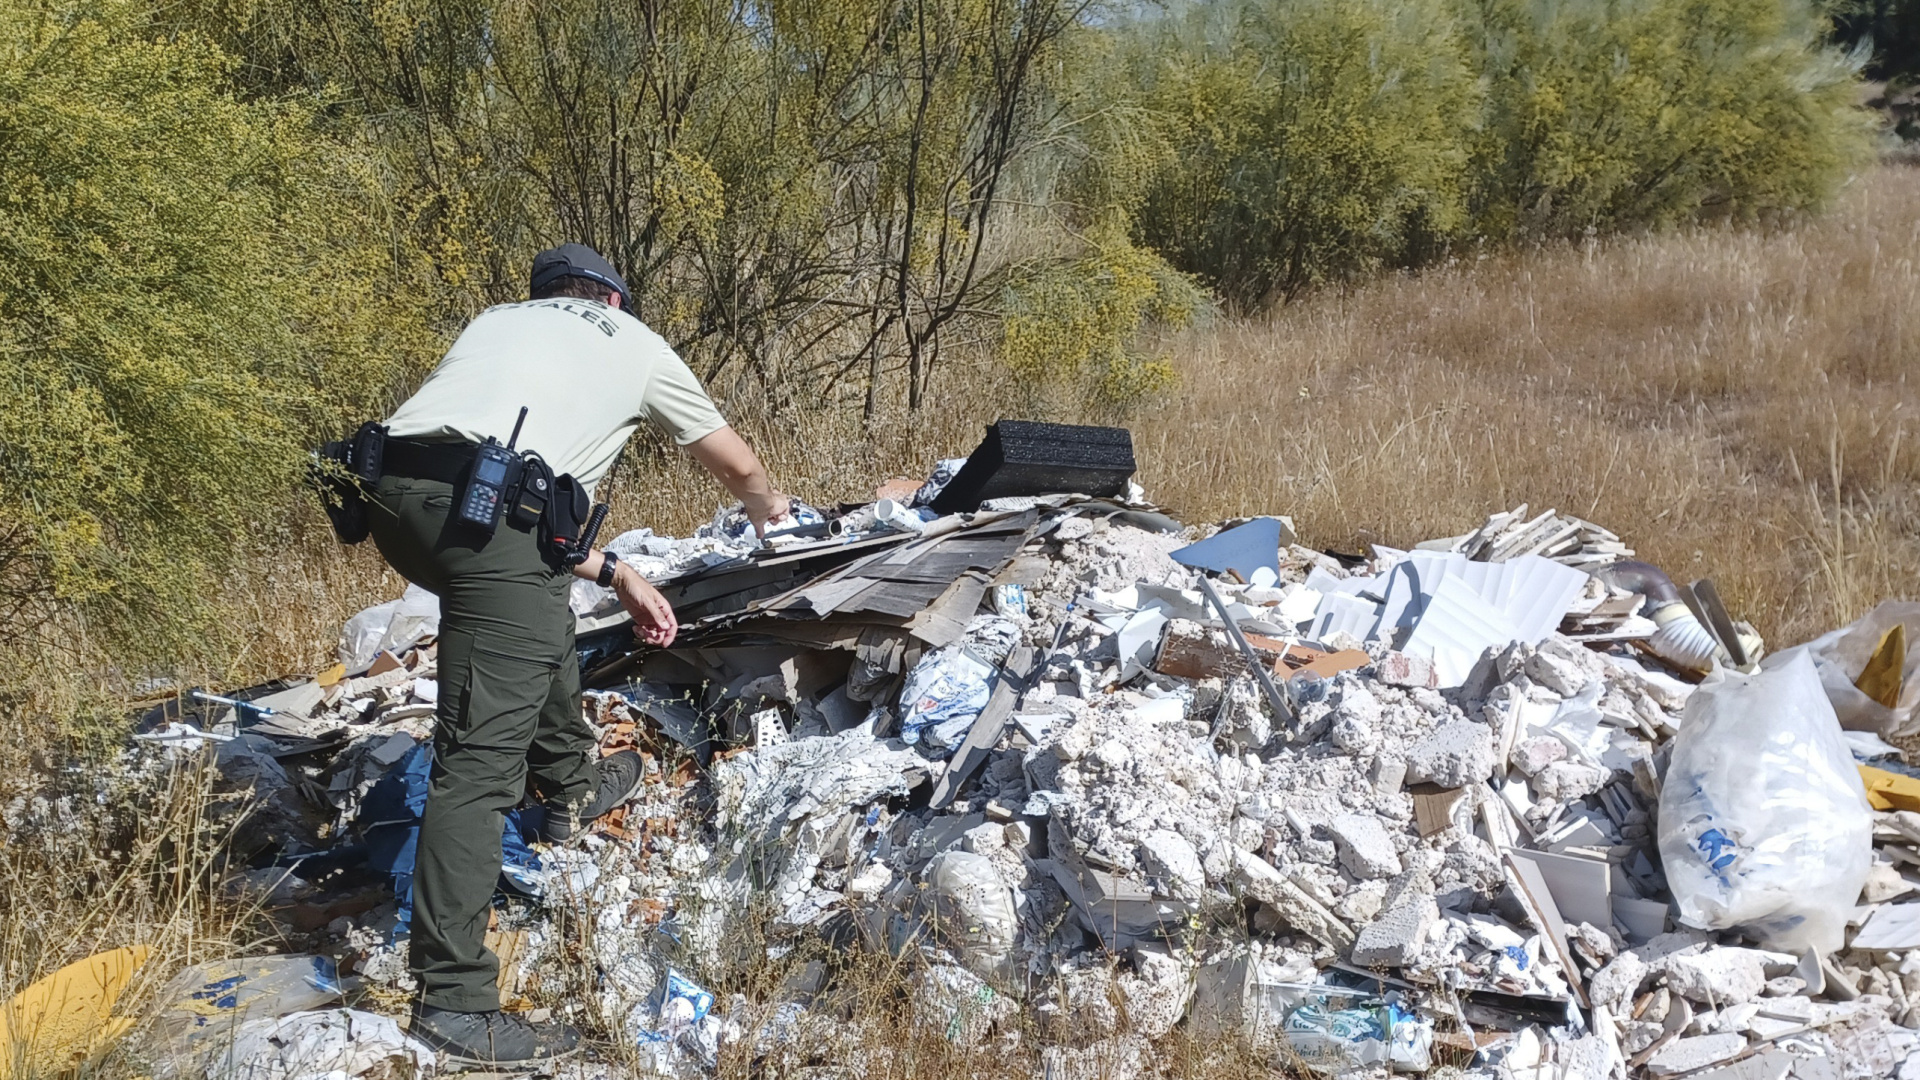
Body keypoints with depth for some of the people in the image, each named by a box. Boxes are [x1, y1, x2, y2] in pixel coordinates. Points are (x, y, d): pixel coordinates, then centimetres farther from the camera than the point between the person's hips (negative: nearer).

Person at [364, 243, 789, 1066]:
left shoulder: (499, 320, 35)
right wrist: (767, 507, 61)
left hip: (395, 491, 7)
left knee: (542, 608, 35)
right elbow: (735, 465, 38)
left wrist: (617, 577, 39)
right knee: (481, 752, -7)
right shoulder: (635, 342, 25)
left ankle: (569, 788, 49)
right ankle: (455, 999, -8)